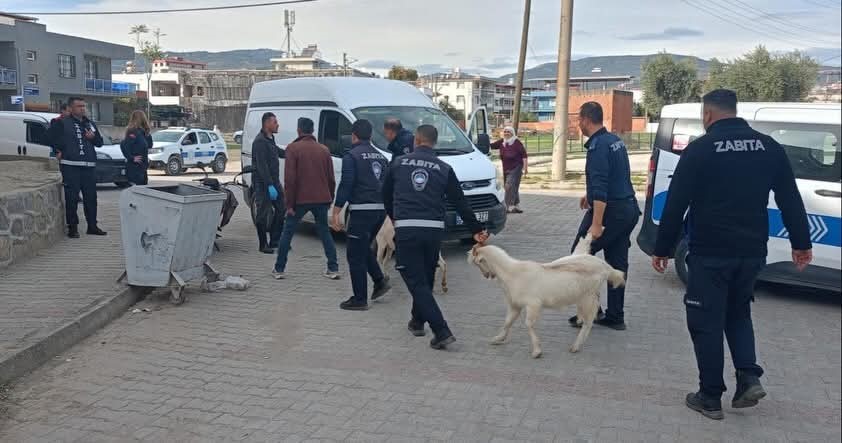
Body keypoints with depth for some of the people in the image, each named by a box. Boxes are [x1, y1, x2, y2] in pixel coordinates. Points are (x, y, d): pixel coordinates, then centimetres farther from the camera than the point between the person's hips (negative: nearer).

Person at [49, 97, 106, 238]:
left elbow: (100, 142, 21)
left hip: (89, 166, 5)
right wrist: (58, 151, -1)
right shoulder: (62, 123, 0)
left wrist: (93, 137, 1)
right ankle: (72, 228, 3)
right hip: (70, 166, -5)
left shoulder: (90, 123, 18)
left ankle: (92, 226, 17)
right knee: (71, 198, -4)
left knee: (91, 197, 7)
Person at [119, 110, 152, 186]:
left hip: (142, 166, 9)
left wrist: (148, 134, 4)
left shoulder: (142, 131, 10)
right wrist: (132, 158, -19)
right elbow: (123, 145, -25)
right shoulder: (133, 132, -15)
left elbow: (149, 145, 16)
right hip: (134, 166, -9)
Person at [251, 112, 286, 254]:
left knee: (281, 209, 9)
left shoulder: (270, 139, 15)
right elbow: (262, 166, -23)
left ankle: (275, 241, 18)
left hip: (274, 182, 10)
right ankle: (263, 244, 7)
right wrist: (270, 186, -26)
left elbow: (279, 152, 35)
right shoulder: (260, 141, -17)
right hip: (263, 184, -9)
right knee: (263, 214, -2)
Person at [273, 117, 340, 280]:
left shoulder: (293, 148, -6)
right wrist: (329, 199, 19)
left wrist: (289, 204, -7)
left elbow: (289, 179, -11)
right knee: (325, 232, 14)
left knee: (287, 233, 10)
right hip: (322, 199, 3)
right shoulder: (324, 149, 8)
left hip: (300, 199, -3)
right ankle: (333, 269, 10)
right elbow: (331, 178, 10)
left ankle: (279, 270, 13)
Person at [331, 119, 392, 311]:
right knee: (364, 248, 26)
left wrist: (336, 212, -12)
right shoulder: (381, 157, 16)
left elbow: (346, 185, -14)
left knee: (355, 255, 1)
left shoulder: (351, 156, -6)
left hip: (362, 210, -7)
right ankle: (380, 281, 17)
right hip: (381, 209, 7)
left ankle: (360, 299, 5)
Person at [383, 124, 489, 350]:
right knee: (425, 278, 21)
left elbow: (386, 196, 17)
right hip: (434, 229, 2)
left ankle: (442, 331, -12)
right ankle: (417, 321, 36)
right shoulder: (444, 169, 7)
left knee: (416, 281, -2)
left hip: (406, 229, -2)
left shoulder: (399, 164, 7)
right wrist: (476, 230, 12)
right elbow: (460, 202, 5)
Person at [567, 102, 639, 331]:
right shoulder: (616, 141, 13)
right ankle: (615, 317, 18)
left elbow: (600, 188, -25)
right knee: (617, 263, 12)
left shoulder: (598, 146, -17)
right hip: (629, 209, 9)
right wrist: (591, 195, 36)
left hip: (610, 211, -9)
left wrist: (596, 224, -28)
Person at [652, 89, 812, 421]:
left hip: (711, 253, -5)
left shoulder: (699, 149, -8)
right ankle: (749, 378, 11)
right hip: (751, 251, 5)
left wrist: (662, 249, -1)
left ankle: (710, 397, 12)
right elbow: (790, 200, 9)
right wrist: (801, 242, 17)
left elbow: (675, 205, -8)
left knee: (706, 323, 6)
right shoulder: (768, 147, 7)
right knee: (738, 312, 25)